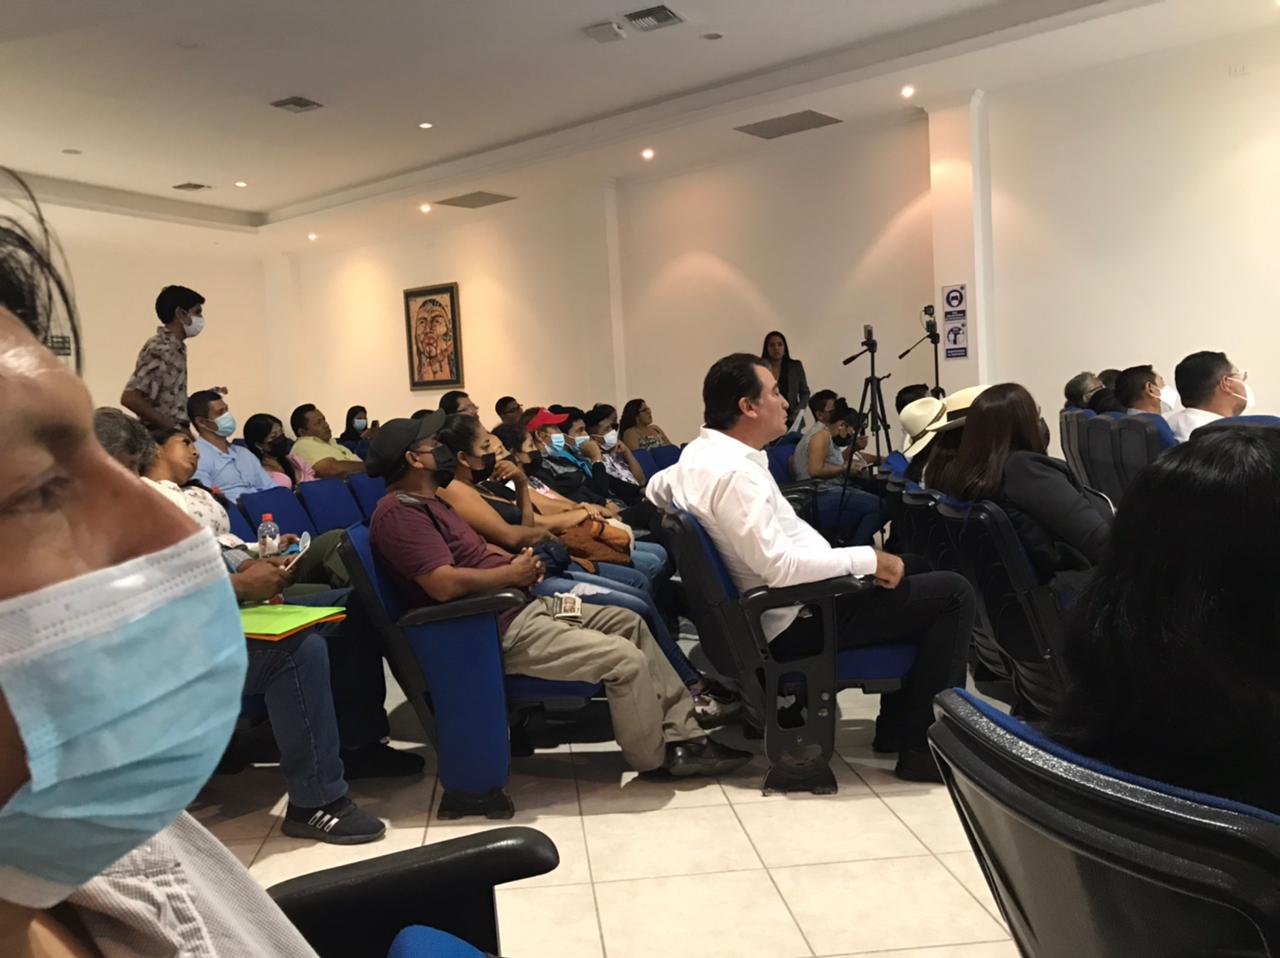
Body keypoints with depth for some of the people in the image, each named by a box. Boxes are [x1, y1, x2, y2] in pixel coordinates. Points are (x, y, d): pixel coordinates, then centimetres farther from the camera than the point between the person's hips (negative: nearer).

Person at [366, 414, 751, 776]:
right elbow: (444, 583, -27)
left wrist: (517, 564, 1)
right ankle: (655, 758, 6)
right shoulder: (399, 511, -16)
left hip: (518, 605, 12)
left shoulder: (427, 501, 17)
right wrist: (512, 573, -12)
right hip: (495, 630, -11)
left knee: (629, 623, 11)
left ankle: (682, 734, 12)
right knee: (624, 658, -19)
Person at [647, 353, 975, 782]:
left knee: (907, 586, 28)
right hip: (799, 618, -11)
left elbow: (655, 490, 27)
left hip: (784, 604, 11)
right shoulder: (734, 473, -24)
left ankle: (896, 726, 30)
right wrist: (867, 559, -19)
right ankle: (923, 747, -1)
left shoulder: (699, 454, 6)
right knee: (953, 593, -7)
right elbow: (780, 567, -30)